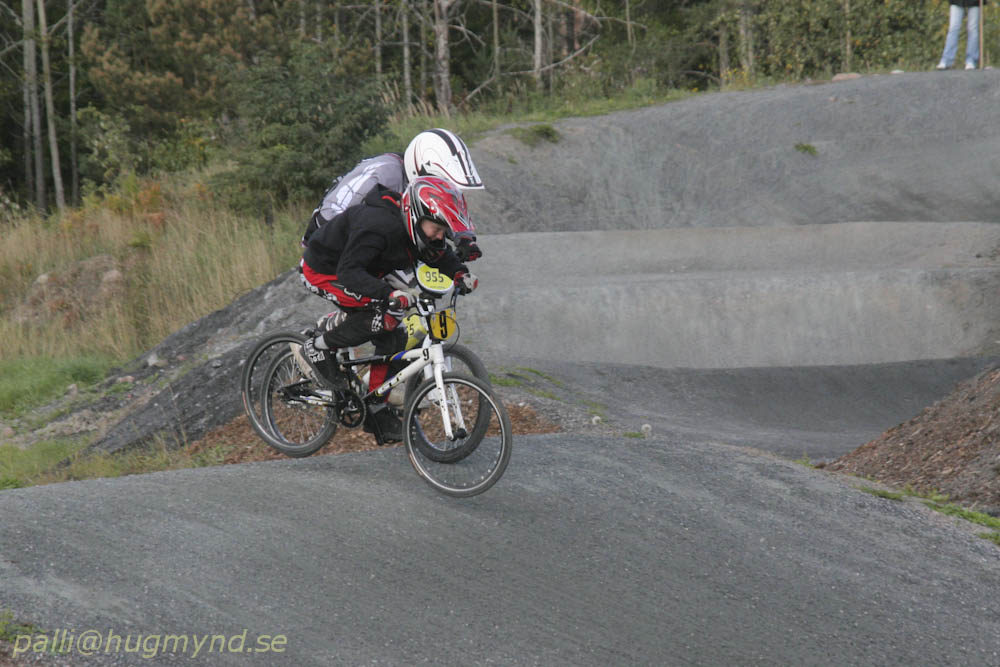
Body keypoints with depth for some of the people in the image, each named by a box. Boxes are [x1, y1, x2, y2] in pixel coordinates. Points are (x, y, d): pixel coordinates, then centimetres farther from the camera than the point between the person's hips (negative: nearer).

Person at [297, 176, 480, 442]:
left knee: (394, 337, 0)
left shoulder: (414, 228, -11)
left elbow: (441, 255, 6)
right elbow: (349, 271, -41)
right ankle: (319, 348, -9)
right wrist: (389, 293, -55)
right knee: (384, 316, -27)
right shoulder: (378, 225, -37)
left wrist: (460, 273, -15)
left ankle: (377, 411, 11)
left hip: (358, 273, 9)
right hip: (323, 271, -9)